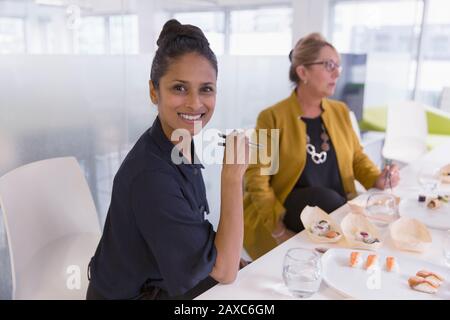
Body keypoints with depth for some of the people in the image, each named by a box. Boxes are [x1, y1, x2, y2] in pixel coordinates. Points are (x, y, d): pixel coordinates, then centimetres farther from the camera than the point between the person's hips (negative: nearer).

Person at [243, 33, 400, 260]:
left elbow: (356, 156, 20)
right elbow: (257, 177, -10)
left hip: (338, 207, 5)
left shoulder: (340, 111, 10)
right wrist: (279, 230, -18)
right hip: (291, 213, -4)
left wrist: (377, 180, -2)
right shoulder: (273, 117, -7)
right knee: (323, 198, -33)